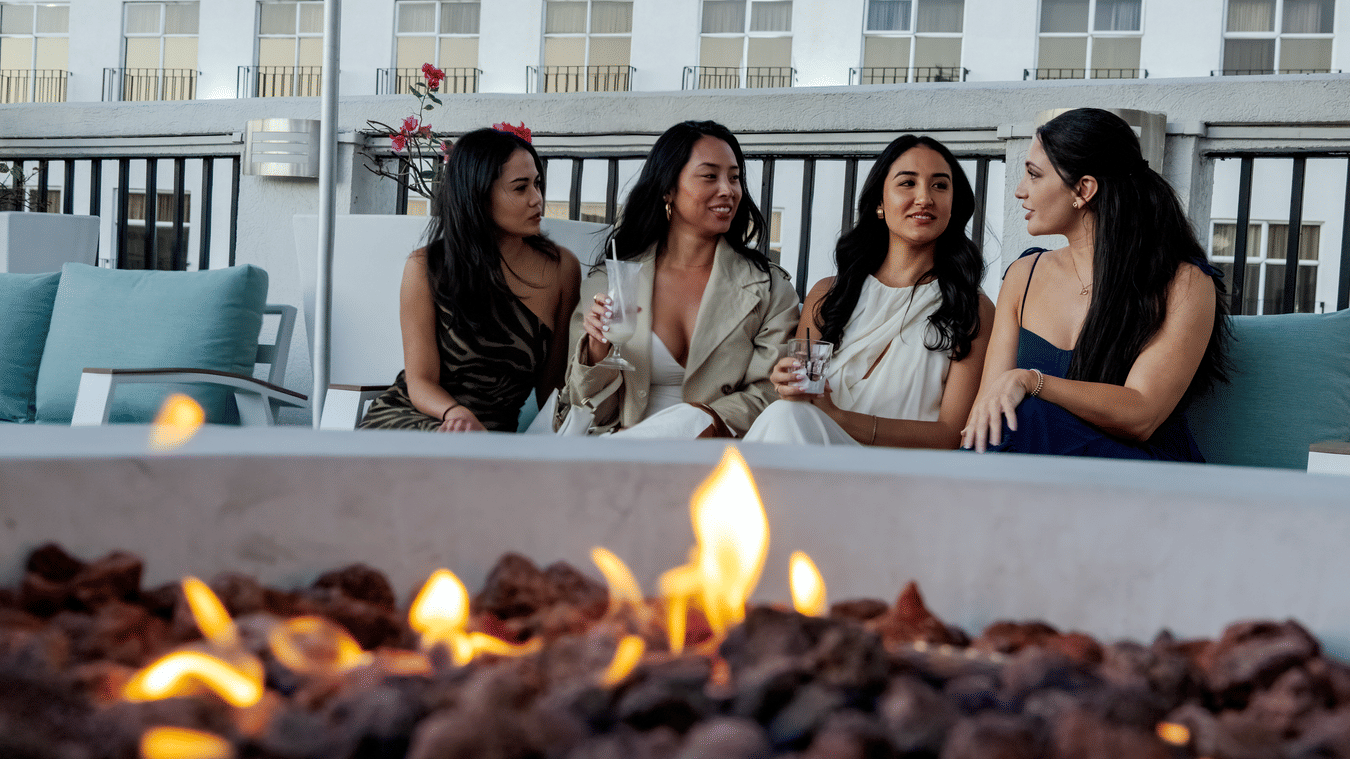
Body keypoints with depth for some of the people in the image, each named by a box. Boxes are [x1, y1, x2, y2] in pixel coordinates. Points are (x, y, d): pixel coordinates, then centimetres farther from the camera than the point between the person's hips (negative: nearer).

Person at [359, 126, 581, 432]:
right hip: (406, 417, -2)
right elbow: (420, 382, -5)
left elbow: (552, 383, 7)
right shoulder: (426, 267, -4)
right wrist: (457, 413, -27)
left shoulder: (561, 267, 2)